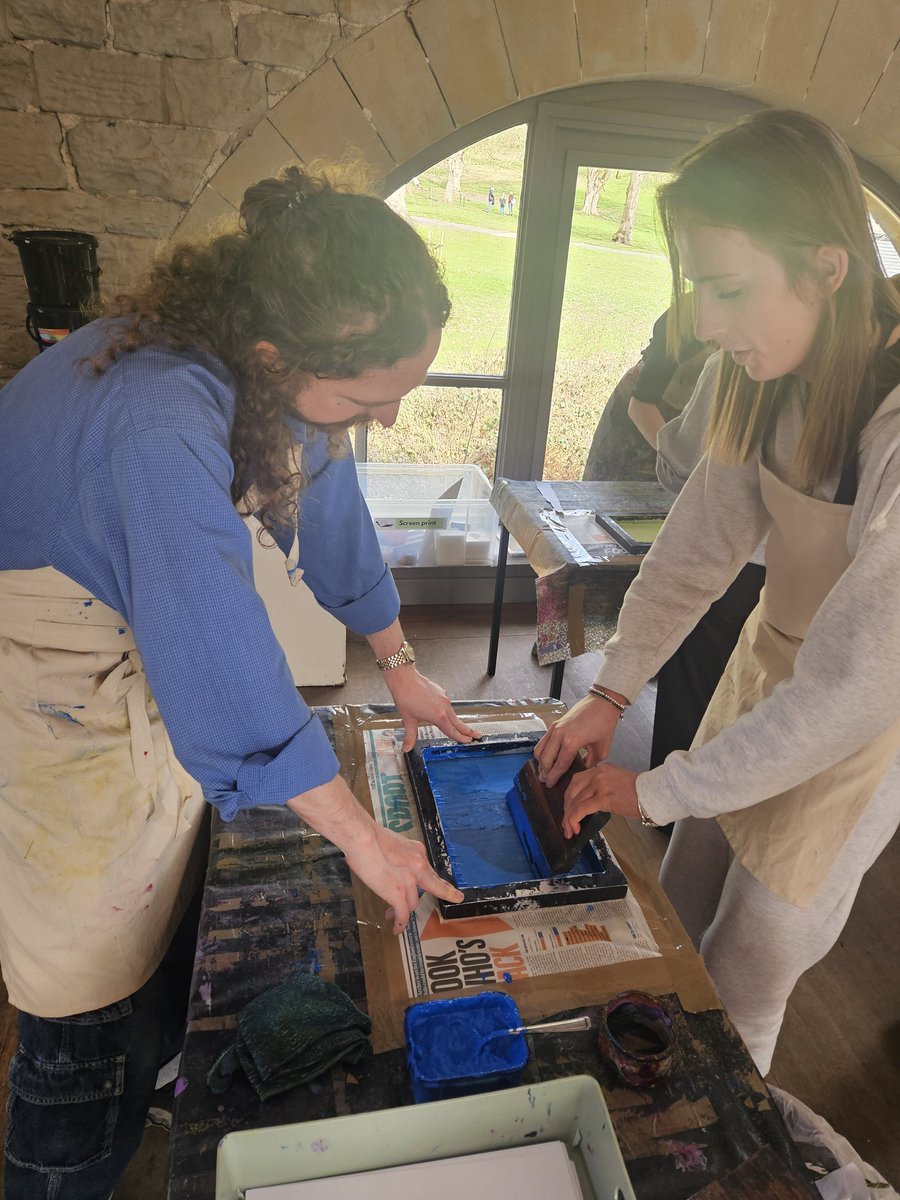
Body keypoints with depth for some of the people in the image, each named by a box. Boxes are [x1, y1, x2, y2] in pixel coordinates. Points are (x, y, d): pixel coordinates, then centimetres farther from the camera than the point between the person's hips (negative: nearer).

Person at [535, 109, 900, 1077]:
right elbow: (702, 537, -5)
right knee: (677, 925, 21)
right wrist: (610, 693, -9)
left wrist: (658, 790, -20)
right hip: (767, 659, 7)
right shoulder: (777, 371, -9)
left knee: (740, 989, 11)